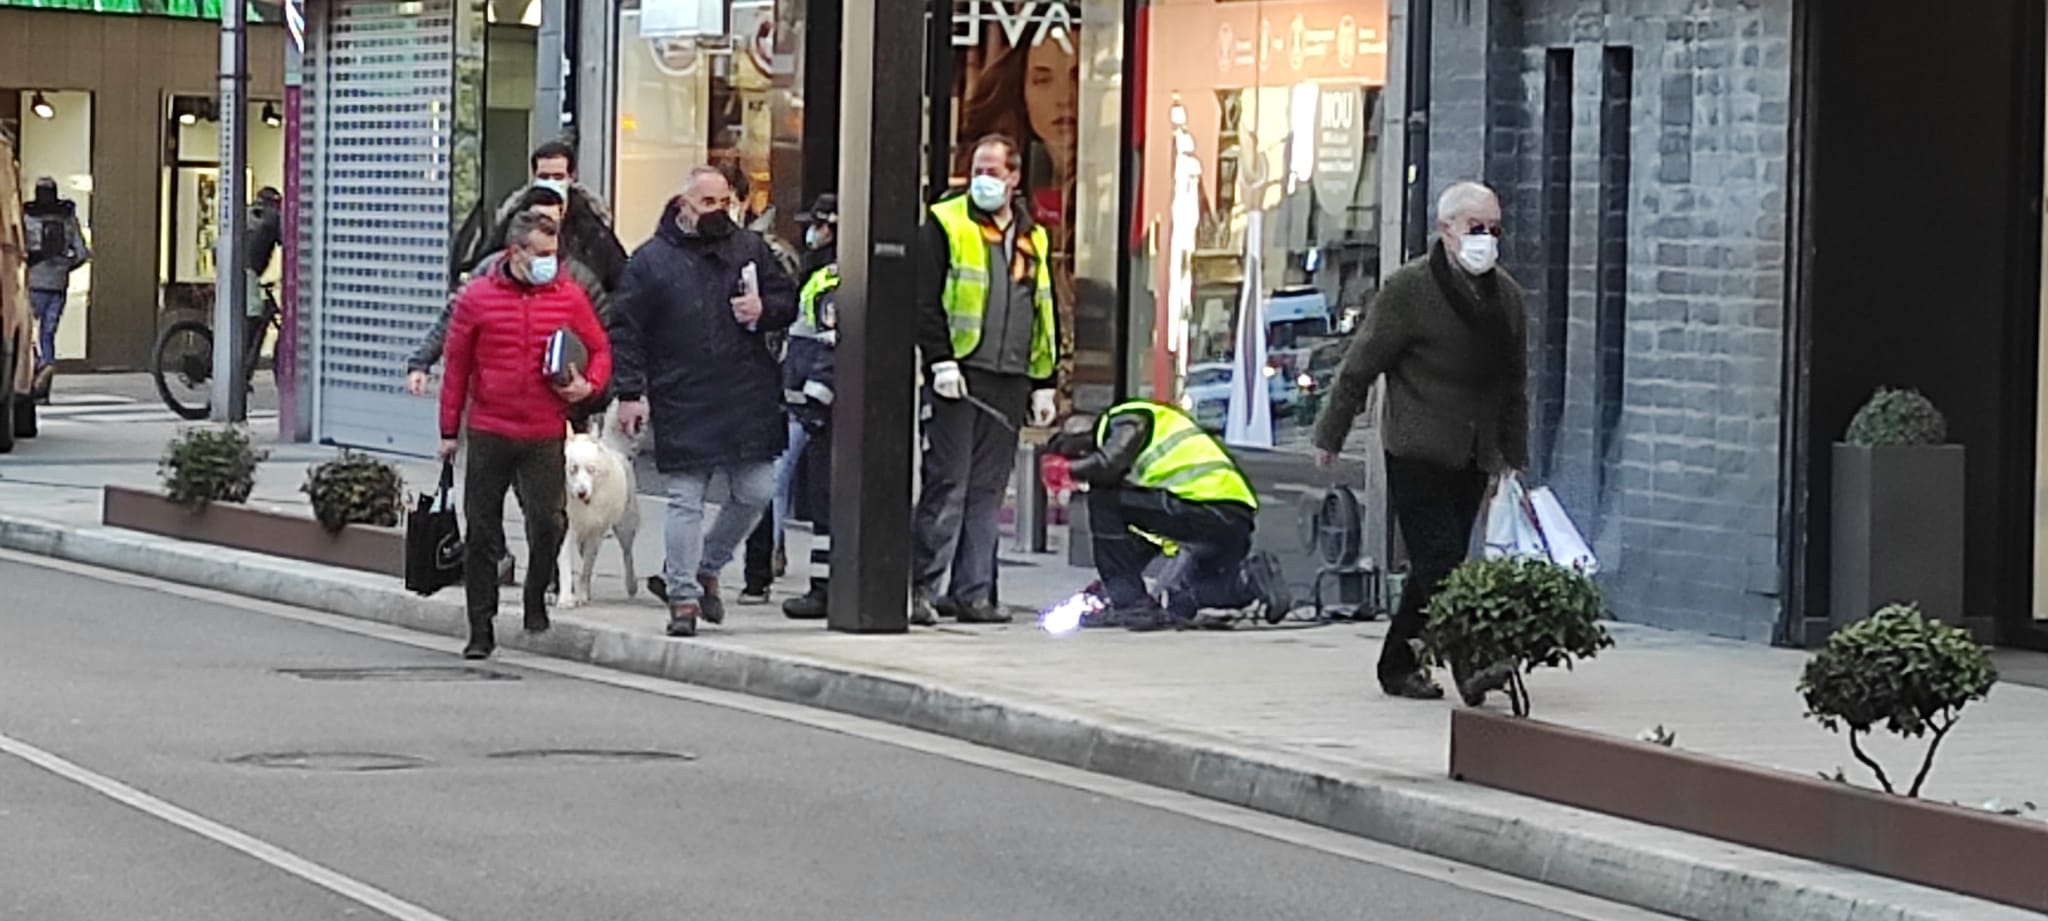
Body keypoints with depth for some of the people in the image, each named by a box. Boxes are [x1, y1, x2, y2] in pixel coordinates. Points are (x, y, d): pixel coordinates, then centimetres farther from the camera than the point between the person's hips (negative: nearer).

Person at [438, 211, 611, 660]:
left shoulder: (569, 297, 2)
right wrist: (450, 430, 7)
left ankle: (537, 596, 19)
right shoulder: (477, 296, 0)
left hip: (544, 436, 0)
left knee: (549, 523, -10)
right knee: (482, 534, 4)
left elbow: (599, 350, 13)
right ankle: (481, 628, 14)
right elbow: (457, 365, 6)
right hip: (488, 433, 0)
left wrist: (588, 385, -8)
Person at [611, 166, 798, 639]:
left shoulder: (750, 248, 11)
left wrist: (763, 310, -6)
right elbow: (626, 330, 1)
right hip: (683, 404, -3)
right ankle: (684, 597, 4)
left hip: (748, 399, 3)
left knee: (756, 492, 4)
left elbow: (788, 299, 17)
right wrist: (630, 392, -7)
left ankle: (705, 565, 25)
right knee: (685, 500, -2)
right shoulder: (651, 260, 1)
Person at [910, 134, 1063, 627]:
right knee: (947, 483, -7)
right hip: (960, 376, -5)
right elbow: (926, 299, -5)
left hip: (1009, 382, 5)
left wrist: (1044, 384, 17)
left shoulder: (1033, 240, 18)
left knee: (988, 489, 7)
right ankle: (924, 586, -5)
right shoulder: (947, 226, 1)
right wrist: (940, 360, -14)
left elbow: (1044, 317, 22)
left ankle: (972, 592, 9)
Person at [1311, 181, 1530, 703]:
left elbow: (1514, 380, 19)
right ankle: (1468, 665, -20)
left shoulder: (1505, 294, 10)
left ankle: (1399, 664, 18)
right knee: (1440, 562, -14)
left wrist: (1514, 455, 18)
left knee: (1435, 566, 7)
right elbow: (1361, 365, -1)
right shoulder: (1408, 288, -7)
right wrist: (1330, 436, 3)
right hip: (1417, 456, -6)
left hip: (1472, 458, 6)